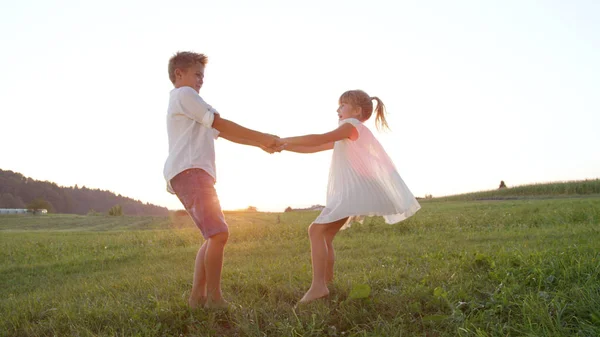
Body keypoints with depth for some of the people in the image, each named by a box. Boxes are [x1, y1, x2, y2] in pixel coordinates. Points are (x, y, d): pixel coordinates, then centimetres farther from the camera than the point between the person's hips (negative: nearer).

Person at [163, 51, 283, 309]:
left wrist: (260, 144, 17)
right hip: (189, 172, -11)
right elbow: (222, 124, -5)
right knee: (219, 234, -19)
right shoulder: (184, 94, 2)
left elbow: (221, 133, 27)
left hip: (195, 175, 11)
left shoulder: (186, 104, 33)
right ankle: (214, 299, -13)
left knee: (213, 237, 12)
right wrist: (261, 137, 0)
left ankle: (197, 297, 12)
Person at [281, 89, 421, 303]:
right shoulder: (344, 138, 26)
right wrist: (283, 146, 17)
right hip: (346, 194, 10)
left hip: (353, 192, -10)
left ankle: (318, 286, -24)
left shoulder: (352, 125, -1)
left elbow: (319, 139, -14)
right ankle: (325, 284, 13)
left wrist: (285, 140, -9)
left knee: (316, 230, -18)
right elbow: (312, 148, 24)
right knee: (325, 236, 11)